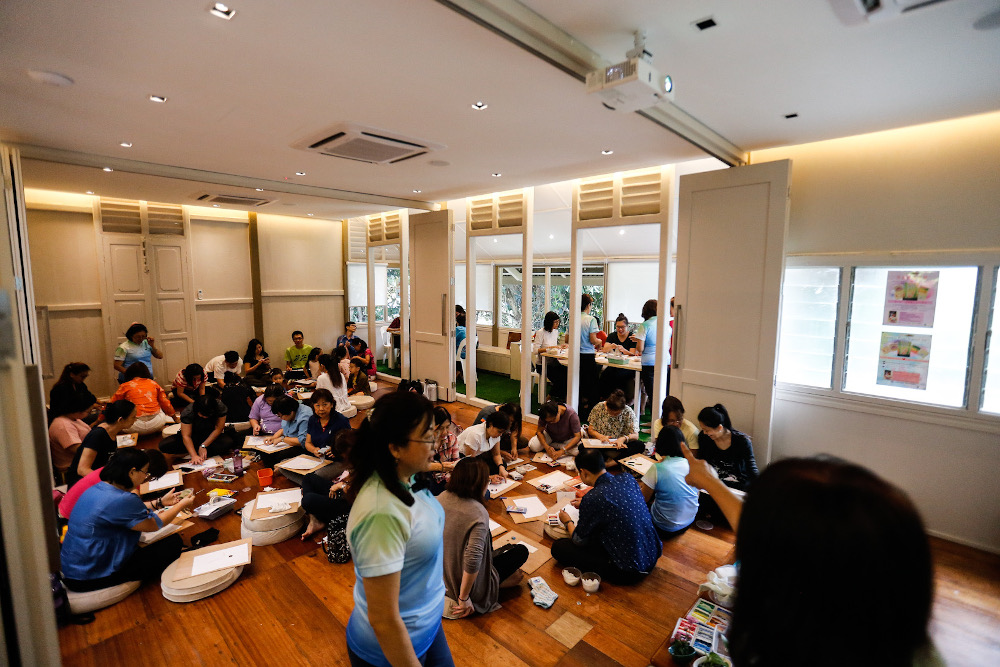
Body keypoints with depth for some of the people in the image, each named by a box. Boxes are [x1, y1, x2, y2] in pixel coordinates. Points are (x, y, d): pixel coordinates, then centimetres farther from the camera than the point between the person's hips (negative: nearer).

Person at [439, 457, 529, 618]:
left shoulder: (441, 498, -11)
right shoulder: (478, 513, -30)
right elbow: (472, 561, -34)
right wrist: (463, 599, -21)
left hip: (439, 574, 7)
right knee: (521, 551, 9)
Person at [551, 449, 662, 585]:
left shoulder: (591, 499, -24)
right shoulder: (628, 478, -5)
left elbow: (579, 540, -7)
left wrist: (568, 522, 14)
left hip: (628, 571, -7)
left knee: (558, 547, -2)